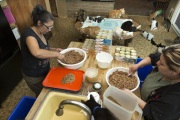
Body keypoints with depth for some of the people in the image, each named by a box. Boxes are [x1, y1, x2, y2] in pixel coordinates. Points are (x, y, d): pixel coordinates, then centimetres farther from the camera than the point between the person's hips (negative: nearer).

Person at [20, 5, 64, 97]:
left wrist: (54, 49, -3)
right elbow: (37, 52, -46)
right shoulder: (29, 34, -27)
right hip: (34, 76, -8)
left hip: (44, 71, 8)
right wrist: (56, 54, -34)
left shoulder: (40, 33, -1)